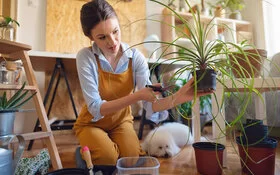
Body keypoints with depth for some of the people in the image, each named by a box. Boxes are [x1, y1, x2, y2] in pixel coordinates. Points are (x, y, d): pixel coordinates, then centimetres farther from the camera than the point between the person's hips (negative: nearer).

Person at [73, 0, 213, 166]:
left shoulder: (135, 57, -17)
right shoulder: (86, 57, -23)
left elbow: (152, 104, -23)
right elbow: (96, 109, -26)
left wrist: (179, 97, -43)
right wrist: (137, 96, -37)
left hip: (122, 121, 2)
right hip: (92, 123, -1)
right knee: (108, 158, -26)